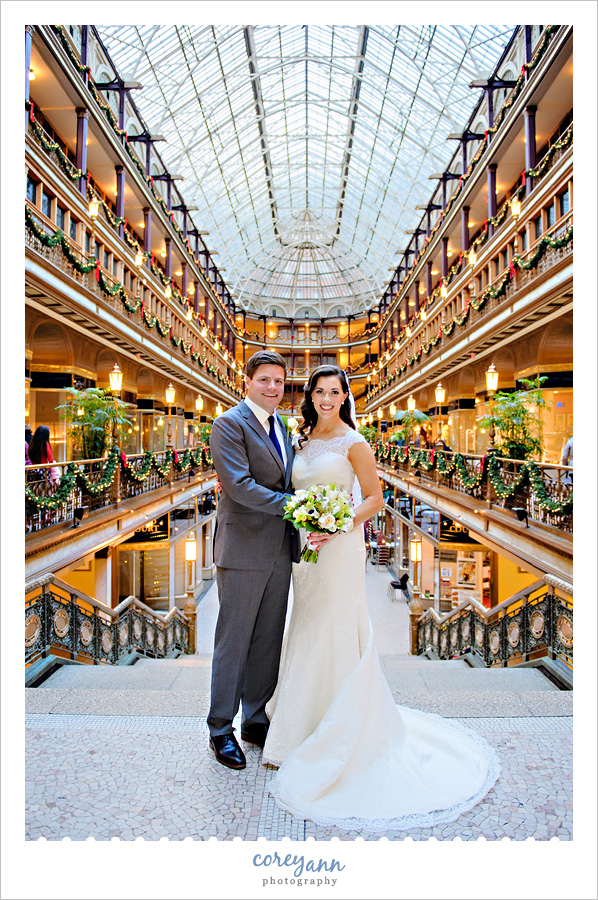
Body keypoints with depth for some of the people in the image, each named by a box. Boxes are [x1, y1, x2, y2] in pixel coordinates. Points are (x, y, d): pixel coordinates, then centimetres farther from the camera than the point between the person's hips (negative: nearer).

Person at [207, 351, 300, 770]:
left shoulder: (282, 426, 15)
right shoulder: (230, 423, -9)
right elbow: (239, 485, -20)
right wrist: (290, 504, -23)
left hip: (280, 550, 7)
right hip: (243, 549, -7)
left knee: (269, 641, 16)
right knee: (233, 641, 7)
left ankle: (256, 720, 34)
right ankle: (221, 730, 26)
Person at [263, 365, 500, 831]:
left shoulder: (353, 442, -8)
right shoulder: (304, 439, 11)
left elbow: (375, 498, -9)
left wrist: (338, 525, -20)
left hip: (339, 547, -6)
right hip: (305, 548, 7)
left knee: (336, 633, 1)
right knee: (308, 632, 15)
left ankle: (343, 734, 19)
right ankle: (306, 727, 34)